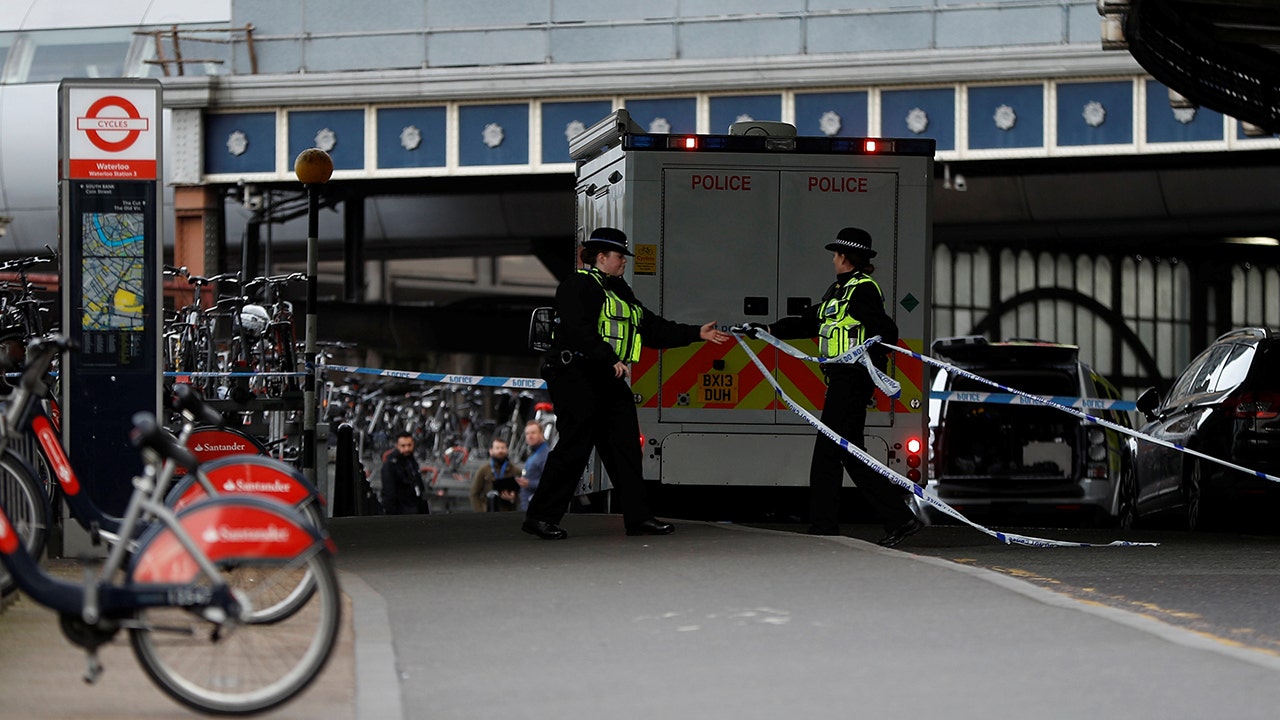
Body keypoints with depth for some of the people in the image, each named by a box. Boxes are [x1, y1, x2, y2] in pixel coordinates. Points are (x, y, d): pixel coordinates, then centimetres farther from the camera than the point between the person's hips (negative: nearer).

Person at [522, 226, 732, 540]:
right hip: (576, 376, -9)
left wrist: (696, 333, 16)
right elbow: (580, 331, -21)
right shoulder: (578, 286, -7)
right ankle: (540, 517, -4)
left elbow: (652, 328, 22)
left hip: (610, 381, 9)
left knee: (625, 445, 5)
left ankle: (637, 516, 8)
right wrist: (610, 360, -27)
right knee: (573, 448, -10)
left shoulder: (619, 291, 23)